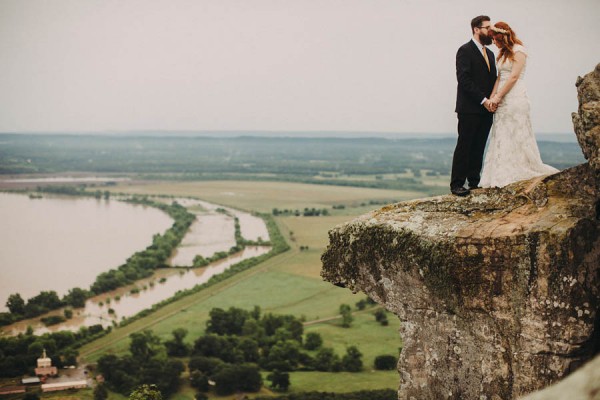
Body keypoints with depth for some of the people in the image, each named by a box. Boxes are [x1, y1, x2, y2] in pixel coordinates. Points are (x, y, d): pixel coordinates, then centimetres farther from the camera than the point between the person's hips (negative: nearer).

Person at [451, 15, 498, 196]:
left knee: (478, 148, 7)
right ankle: (457, 184, -1)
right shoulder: (465, 51, -6)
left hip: (485, 110, 7)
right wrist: (483, 100, -17)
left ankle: (474, 182, 12)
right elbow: (464, 80, -15)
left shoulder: (489, 53, 19)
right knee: (464, 147, -4)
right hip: (469, 109, -7)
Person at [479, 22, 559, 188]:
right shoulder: (503, 53, 17)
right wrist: (492, 97, 1)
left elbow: (514, 76, -13)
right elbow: (500, 77, 12)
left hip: (515, 98, -8)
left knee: (517, 136, -4)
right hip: (502, 100, 8)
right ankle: (503, 177, 6)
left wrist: (498, 96, -12)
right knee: (501, 138, 5)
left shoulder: (519, 51, -7)